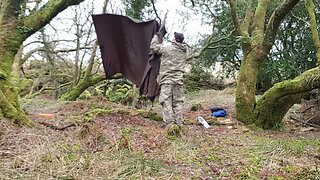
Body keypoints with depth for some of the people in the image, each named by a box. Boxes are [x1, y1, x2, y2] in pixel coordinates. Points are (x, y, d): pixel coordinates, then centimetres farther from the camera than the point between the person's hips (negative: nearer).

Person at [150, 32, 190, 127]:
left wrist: (156, 37, 19)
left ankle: (169, 121, -11)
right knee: (178, 101, 8)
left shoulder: (167, 49, -6)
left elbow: (153, 47, 4)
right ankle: (179, 122, 7)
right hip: (179, 79, 5)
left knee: (166, 100, -4)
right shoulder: (185, 50, 7)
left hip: (167, 78, -4)